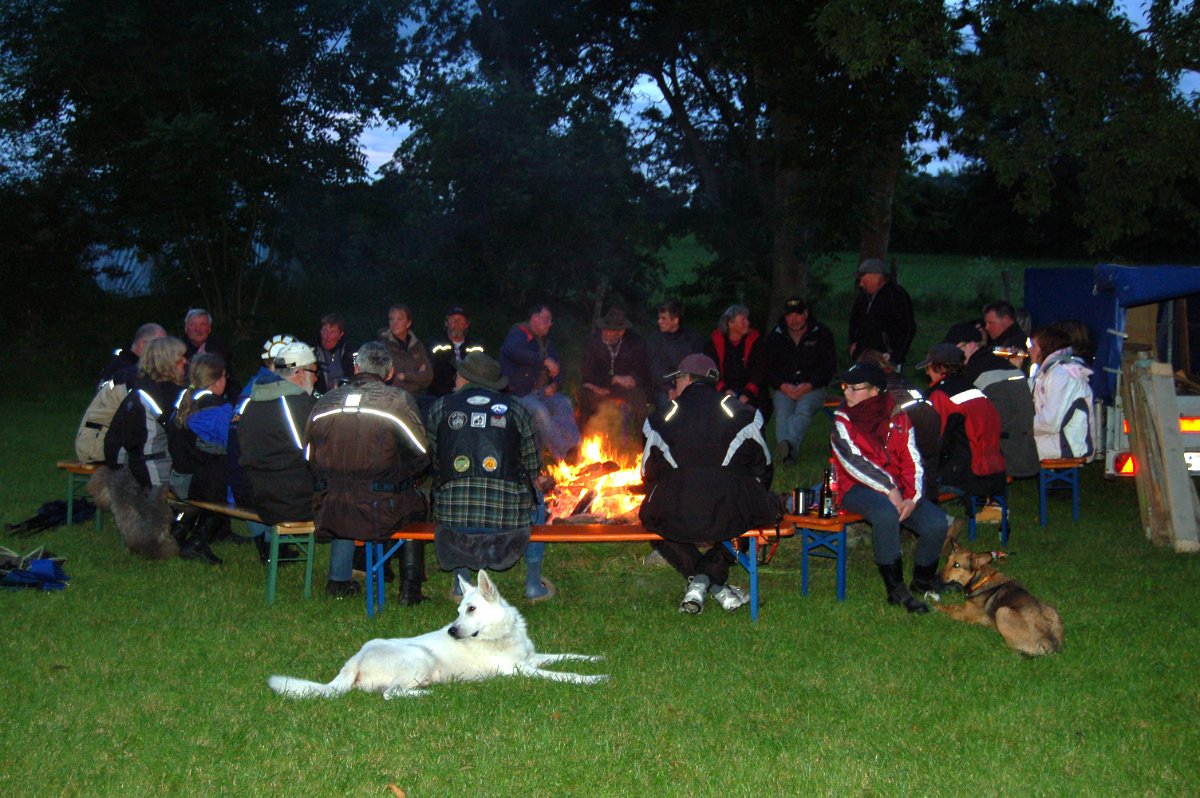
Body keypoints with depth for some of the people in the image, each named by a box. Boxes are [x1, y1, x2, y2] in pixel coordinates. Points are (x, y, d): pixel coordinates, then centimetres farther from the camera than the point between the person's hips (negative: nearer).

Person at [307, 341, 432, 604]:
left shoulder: (323, 403, 4)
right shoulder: (401, 401, -6)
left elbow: (311, 461, 10)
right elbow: (420, 459, -1)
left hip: (329, 513, 3)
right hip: (380, 514, -3)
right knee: (415, 502, 27)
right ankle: (410, 589, 25)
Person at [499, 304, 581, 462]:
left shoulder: (546, 342, 21)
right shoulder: (519, 334, -4)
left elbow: (557, 367, 24)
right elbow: (513, 351, -27)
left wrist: (555, 385, 0)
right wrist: (544, 360, -27)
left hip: (541, 391, 7)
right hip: (519, 393, -6)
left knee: (564, 403, -22)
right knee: (539, 410, -33)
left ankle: (573, 448, -37)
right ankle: (563, 454, -37)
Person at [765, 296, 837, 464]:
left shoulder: (821, 334, 9)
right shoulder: (775, 337, 15)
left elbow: (829, 365, 3)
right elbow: (768, 367, 11)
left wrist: (809, 385, -11)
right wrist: (782, 386, -8)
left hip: (812, 388, -2)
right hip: (784, 388, 2)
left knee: (803, 411, -34)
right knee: (782, 413, -30)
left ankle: (787, 445, -61)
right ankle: (787, 451, -52)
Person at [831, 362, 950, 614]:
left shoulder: (897, 417, 7)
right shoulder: (842, 419, -3)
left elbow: (912, 460, 3)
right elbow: (853, 461, -14)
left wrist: (912, 498, -12)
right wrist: (889, 490, -21)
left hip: (897, 489, 4)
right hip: (857, 488, -4)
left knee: (937, 523, -17)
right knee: (886, 513, -37)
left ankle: (923, 578, 14)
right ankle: (895, 589, -24)